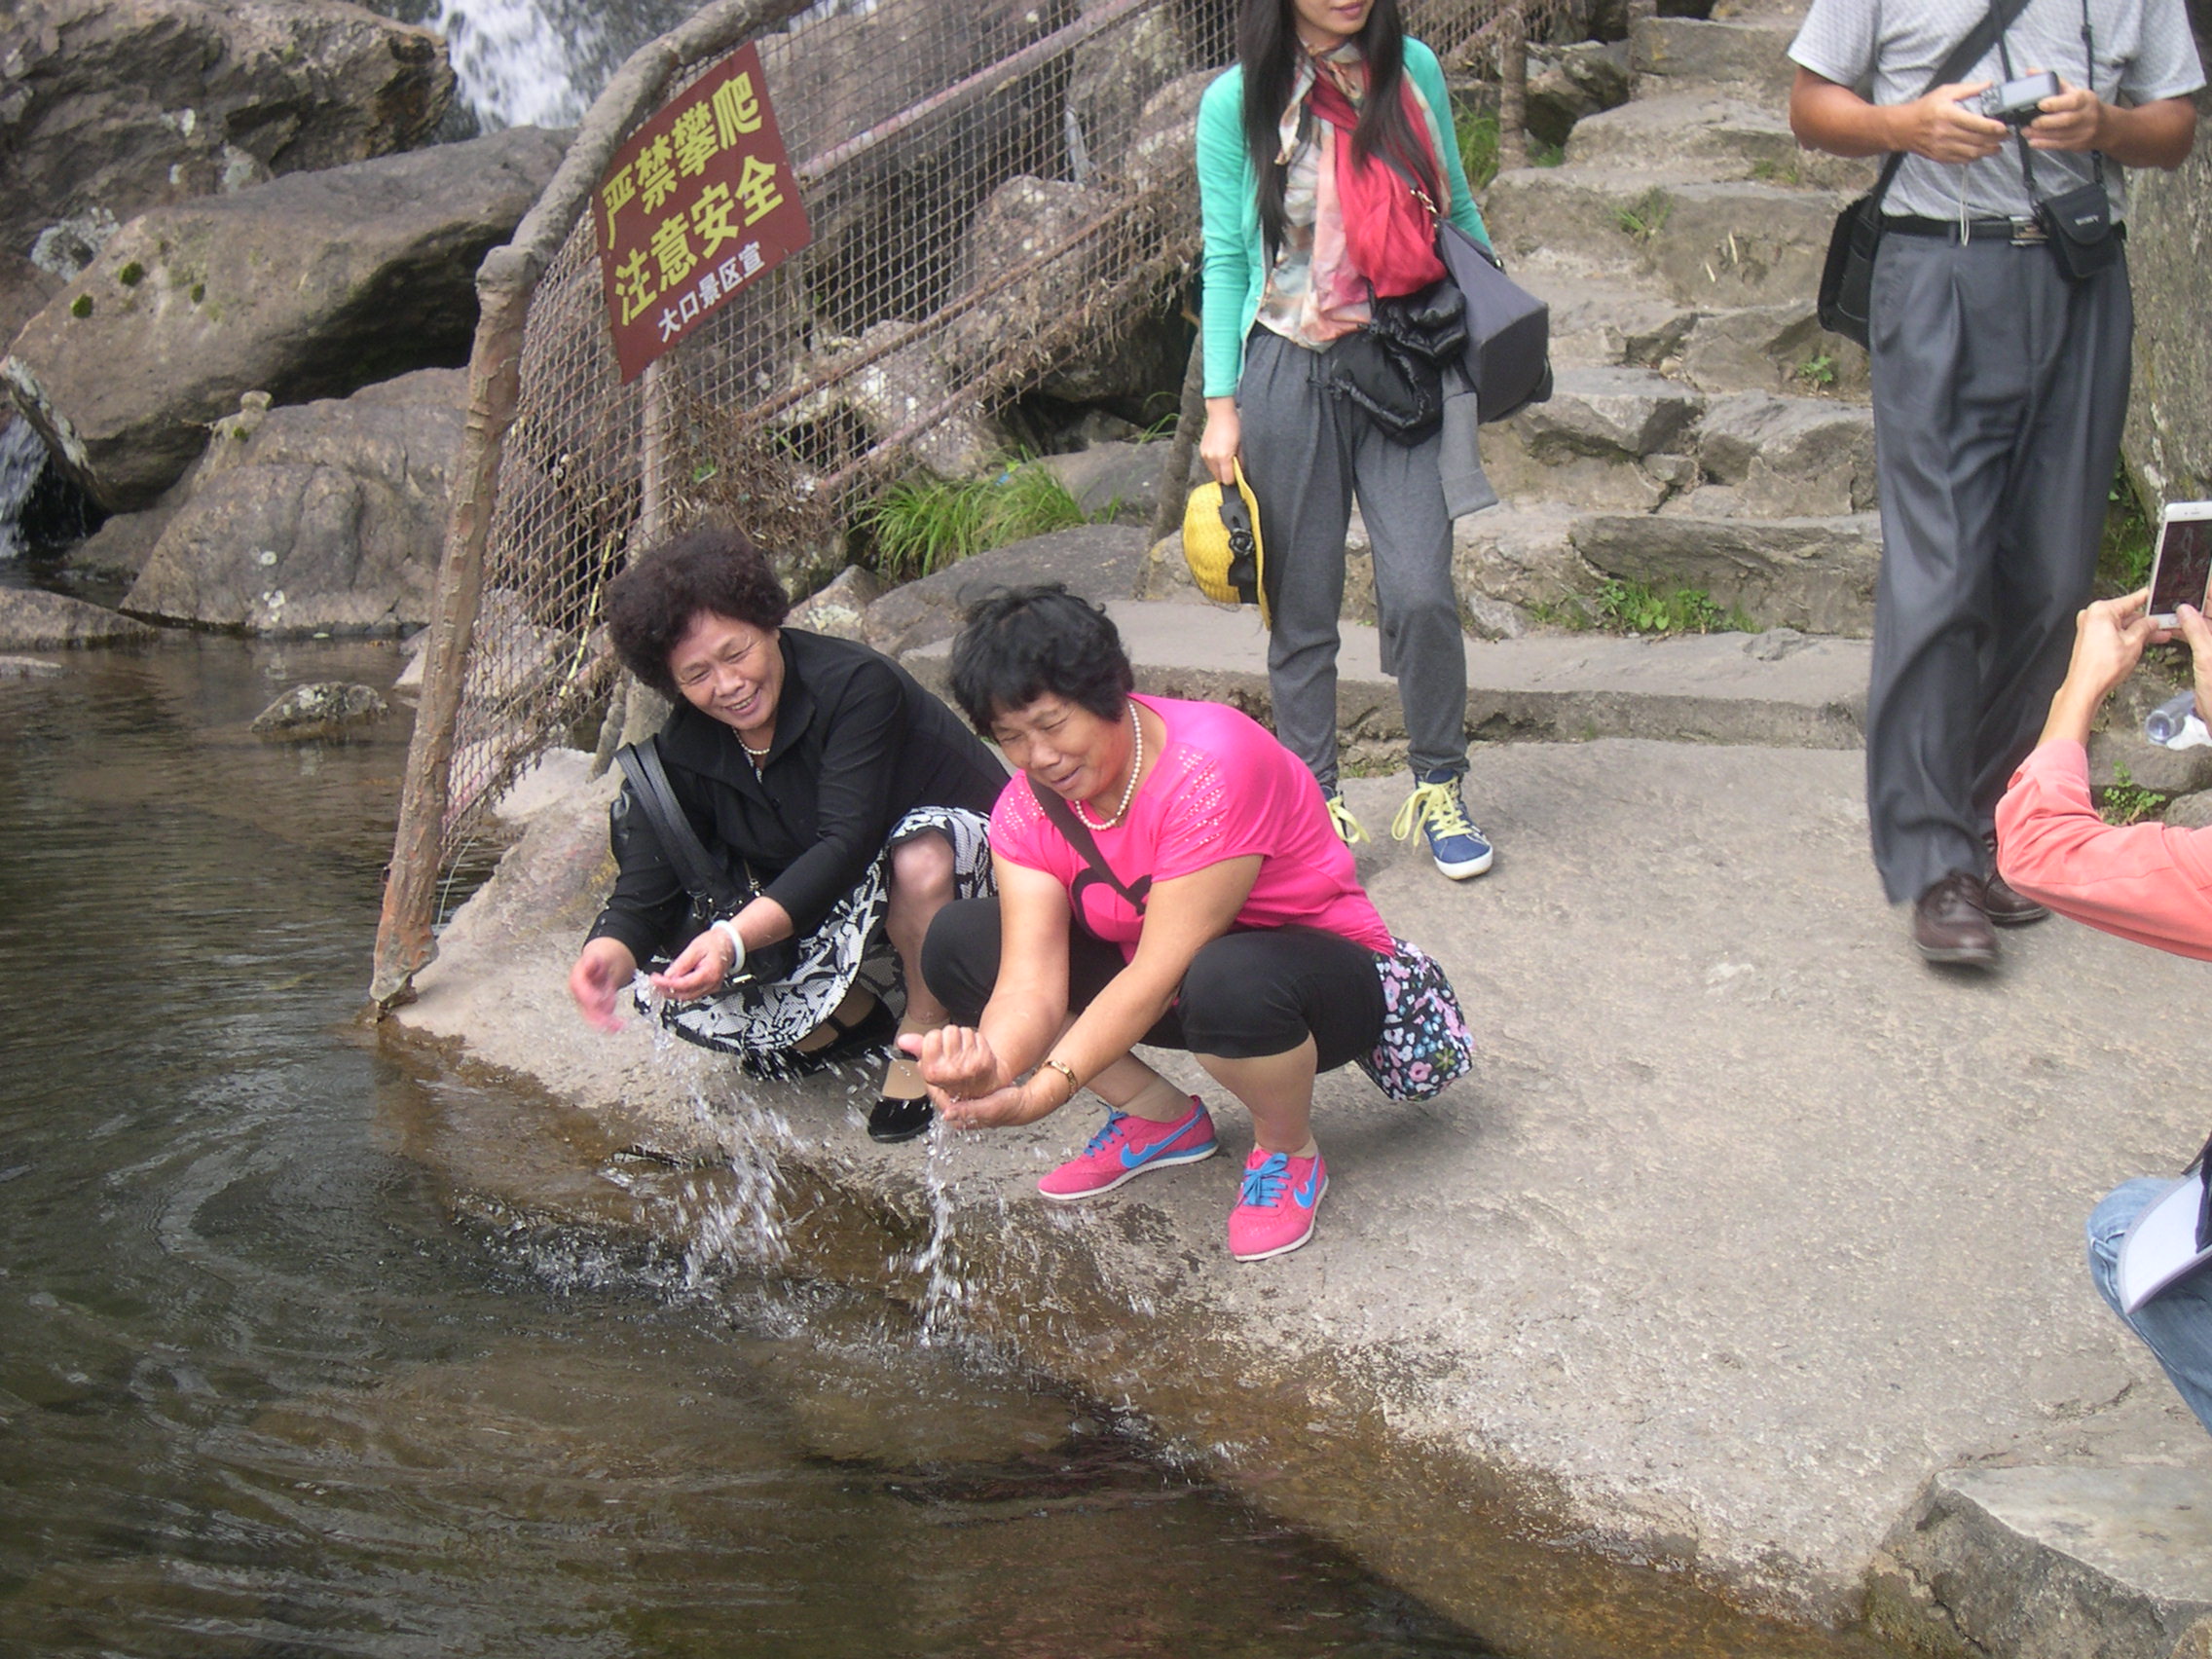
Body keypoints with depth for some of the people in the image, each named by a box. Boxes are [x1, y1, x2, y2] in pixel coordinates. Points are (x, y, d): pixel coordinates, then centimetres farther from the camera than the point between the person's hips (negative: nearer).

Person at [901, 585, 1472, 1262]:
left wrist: (1043, 1091, -41)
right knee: (957, 944, -7)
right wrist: (986, 1066, -44)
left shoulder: (1211, 769, -30)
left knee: (1227, 980, -43)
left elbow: (1160, 972, -34)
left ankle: (1288, 1152, -8)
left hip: (1328, 974, -7)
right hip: (1170, 987, 7)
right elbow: (1030, 980, -21)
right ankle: (1160, 1117, 7)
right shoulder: (1028, 808, -9)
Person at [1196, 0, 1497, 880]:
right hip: (1291, 374, -1)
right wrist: (1221, 404, -2)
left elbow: (1455, 210, 16)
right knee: (1303, 607, 4)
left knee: (1421, 591, -8)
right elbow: (1225, 257, 2)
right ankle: (1314, 802, 18)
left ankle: (1438, 790, 10)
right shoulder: (1238, 102, -2)